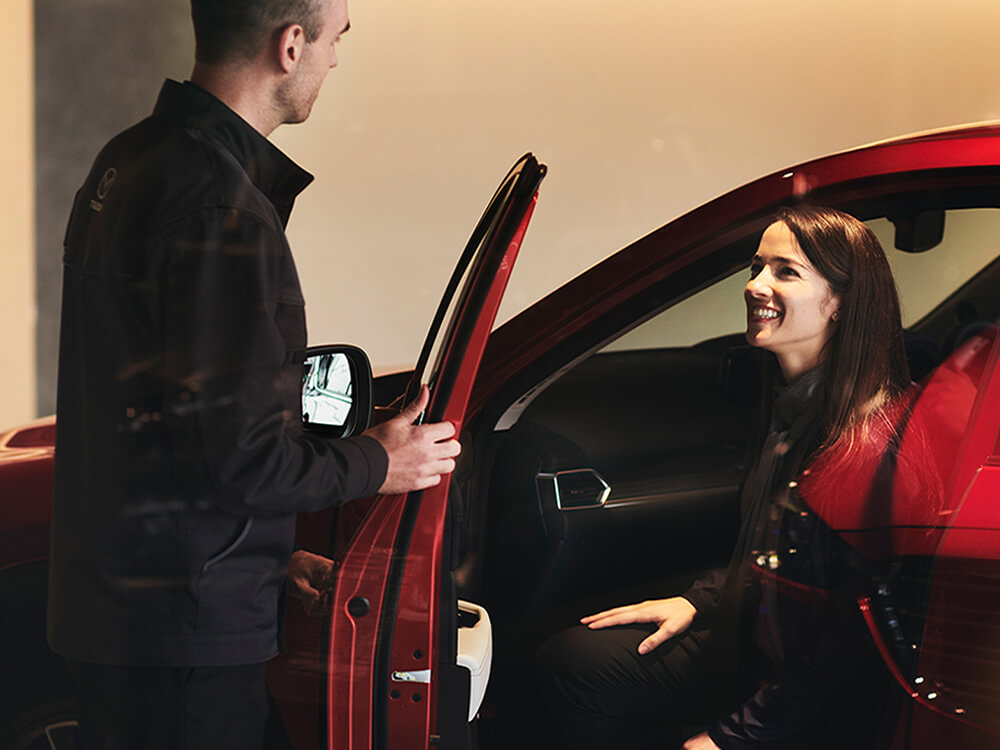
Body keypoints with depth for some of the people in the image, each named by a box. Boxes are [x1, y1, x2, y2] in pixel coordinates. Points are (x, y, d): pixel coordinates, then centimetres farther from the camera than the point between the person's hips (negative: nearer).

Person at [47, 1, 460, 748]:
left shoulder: (126, 162, 10)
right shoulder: (225, 213, -22)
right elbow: (237, 456, -23)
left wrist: (265, 552, 18)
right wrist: (375, 465, -5)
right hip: (185, 630, -10)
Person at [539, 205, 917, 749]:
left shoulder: (882, 436, -24)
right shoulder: (790, 400, 4)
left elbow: (853, 633, -22)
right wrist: (698, 601, 6)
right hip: (753, 639, 8)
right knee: (570, 659, 0)